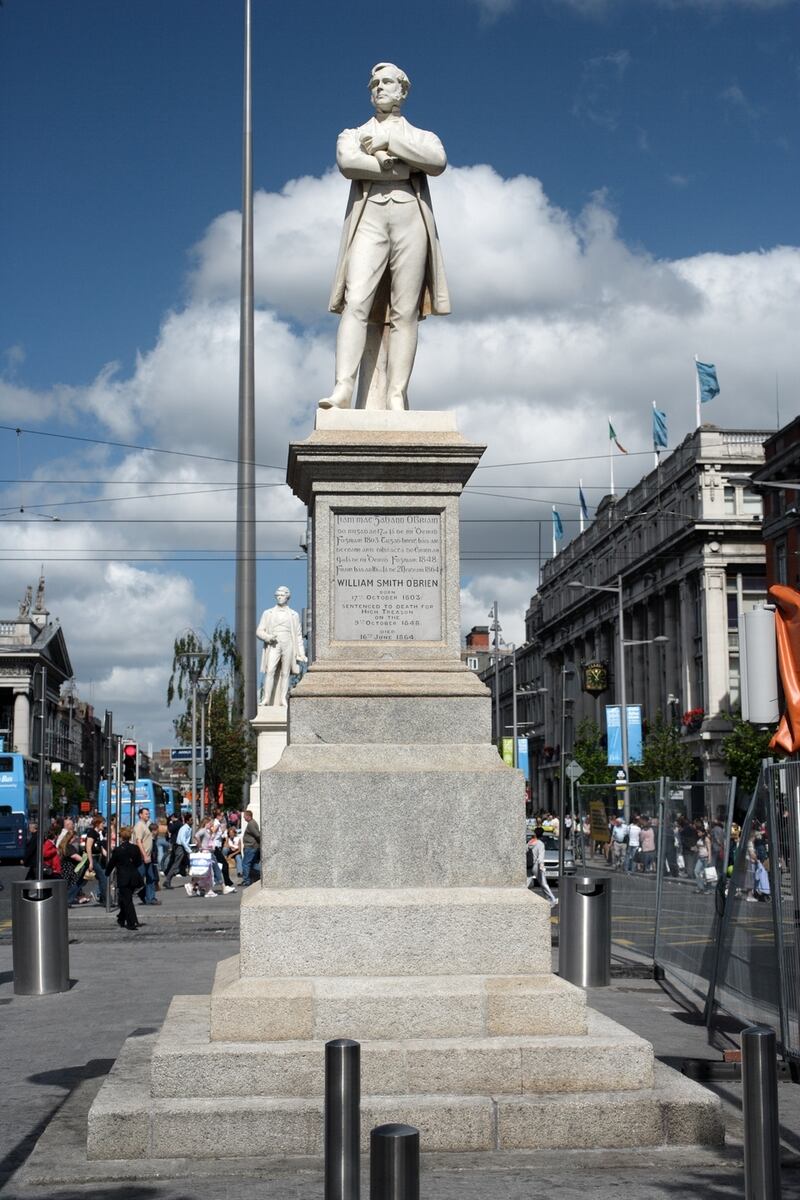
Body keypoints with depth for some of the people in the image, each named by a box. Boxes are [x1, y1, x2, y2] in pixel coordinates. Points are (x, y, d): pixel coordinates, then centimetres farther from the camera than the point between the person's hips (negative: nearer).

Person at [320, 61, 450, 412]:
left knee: (404, 313, -8)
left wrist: (389, 141, -5)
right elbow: (347, 162, -4)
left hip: (411, 223, 1)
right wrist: (403, 168, -4)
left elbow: (437, 161, -3)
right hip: (368, 223, -1)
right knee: (357, 304, -18)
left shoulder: (423, 138, 23)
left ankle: (396, 398, -13)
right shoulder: (352, 136, 22)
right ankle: (343, 390, -29)